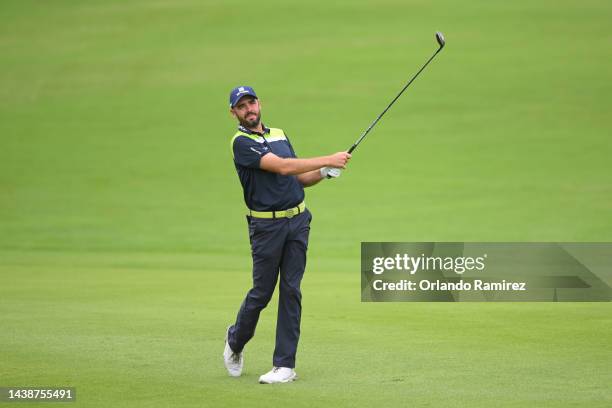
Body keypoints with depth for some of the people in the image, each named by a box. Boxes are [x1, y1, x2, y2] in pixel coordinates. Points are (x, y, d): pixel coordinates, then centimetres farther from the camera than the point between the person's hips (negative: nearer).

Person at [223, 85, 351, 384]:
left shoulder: (279, 135, 15)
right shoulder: (242, 142, -9)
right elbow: (282, 167, -20)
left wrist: (324, 173, -1)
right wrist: (328, 160, -20)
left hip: (298, 220, 5)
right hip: (266, 224, -5)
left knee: (291, 291, 0)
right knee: (262, 292, 2)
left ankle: (285, 365, 1)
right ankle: (235, 341, 29)